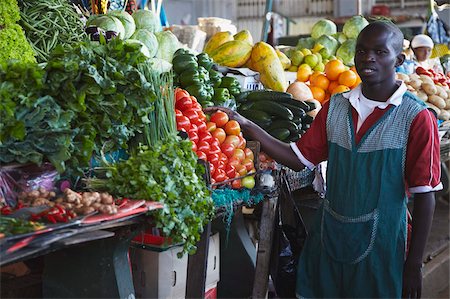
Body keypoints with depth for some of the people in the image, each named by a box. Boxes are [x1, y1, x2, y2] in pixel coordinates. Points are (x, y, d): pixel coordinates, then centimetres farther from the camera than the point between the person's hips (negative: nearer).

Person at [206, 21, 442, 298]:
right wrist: (246, 125, -7)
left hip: (379, 243, -4)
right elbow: (299, 158, 4)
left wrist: (414, 267, -9)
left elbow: (424, 195, -9)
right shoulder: (335, 107, 4)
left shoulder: (417, 118, -11)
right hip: (328, 234, 4)